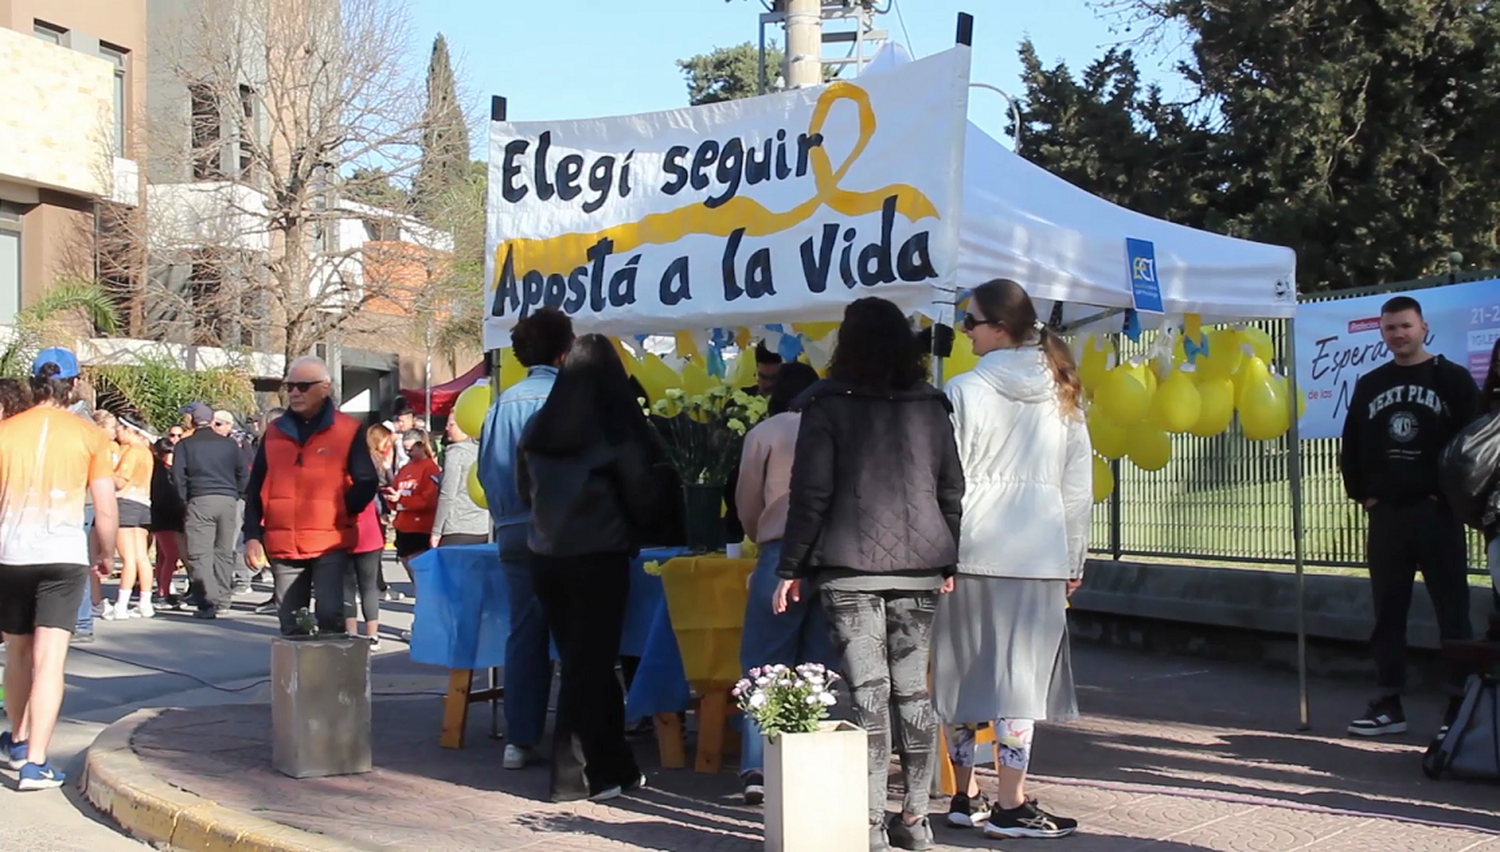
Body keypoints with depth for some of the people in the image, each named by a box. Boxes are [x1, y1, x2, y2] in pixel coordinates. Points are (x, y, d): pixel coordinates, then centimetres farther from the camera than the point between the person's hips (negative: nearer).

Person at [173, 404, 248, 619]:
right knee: (224, 552, 12)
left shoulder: (185, 445, 4)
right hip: (228, 500, 4)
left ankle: (208, 601, -17)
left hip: (200, 500, -3)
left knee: (199, 553, -5)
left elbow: (178, 476, -1)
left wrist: (185, 501, 7)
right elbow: (243, 474, 12)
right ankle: (223, 599, 12)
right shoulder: (229, 444, 12)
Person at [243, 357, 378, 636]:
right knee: (291, 624, 7)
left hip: (330, 543, -4)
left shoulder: (348, 430, 0)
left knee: (329, 616, -13)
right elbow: (254, 490, 12)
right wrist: (252, 536, 3)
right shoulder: (275, 432, 10)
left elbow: (366, 484, -1)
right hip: (283, 545, 4)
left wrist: (340, 514, -12)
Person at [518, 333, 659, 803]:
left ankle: (615, 767, 18)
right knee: (590, 663, 2)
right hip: (600, 557, -5)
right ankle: (575, 774, 2)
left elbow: (525, 491, 14)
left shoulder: (538, 429, 5)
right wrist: (629, 530, 15)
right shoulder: (616, 430, -9)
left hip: (546, 556, 5)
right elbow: (642, 496, -4)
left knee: (580, 660, 12)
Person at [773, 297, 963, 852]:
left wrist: (791, 567, -1)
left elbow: (811, 494, -6)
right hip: (918, 569, 4)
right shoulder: (930, 407, 9)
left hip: (850, 568, -3)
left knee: (868, 691, -5)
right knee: (913, 691, 9)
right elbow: (952, 491, 10)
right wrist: (948, 564, 17)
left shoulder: (828, 406, -3)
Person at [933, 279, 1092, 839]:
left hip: (974, 548, -2)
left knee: (964, 670, 7)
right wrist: (1073, 559, 17)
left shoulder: (964, 392, -5)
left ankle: (966, 797, 16)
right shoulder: (1061, 393, 8)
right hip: (1041, 553, 2)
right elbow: (1079, 484, 11)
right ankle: (1010, 807, -2)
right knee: (1020, 671, 1)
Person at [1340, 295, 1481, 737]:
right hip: (1386, 514, 4)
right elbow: (1351, 447, 16)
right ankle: (1389, 704, 13)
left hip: (1437, 513, -4)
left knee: (1453, 611, -1)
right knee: (1388, 611, 7)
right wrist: (1362, 494, 7)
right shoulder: (1369, 385, 12)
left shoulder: (1452, 379, 0)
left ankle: (1461, 702, 4)